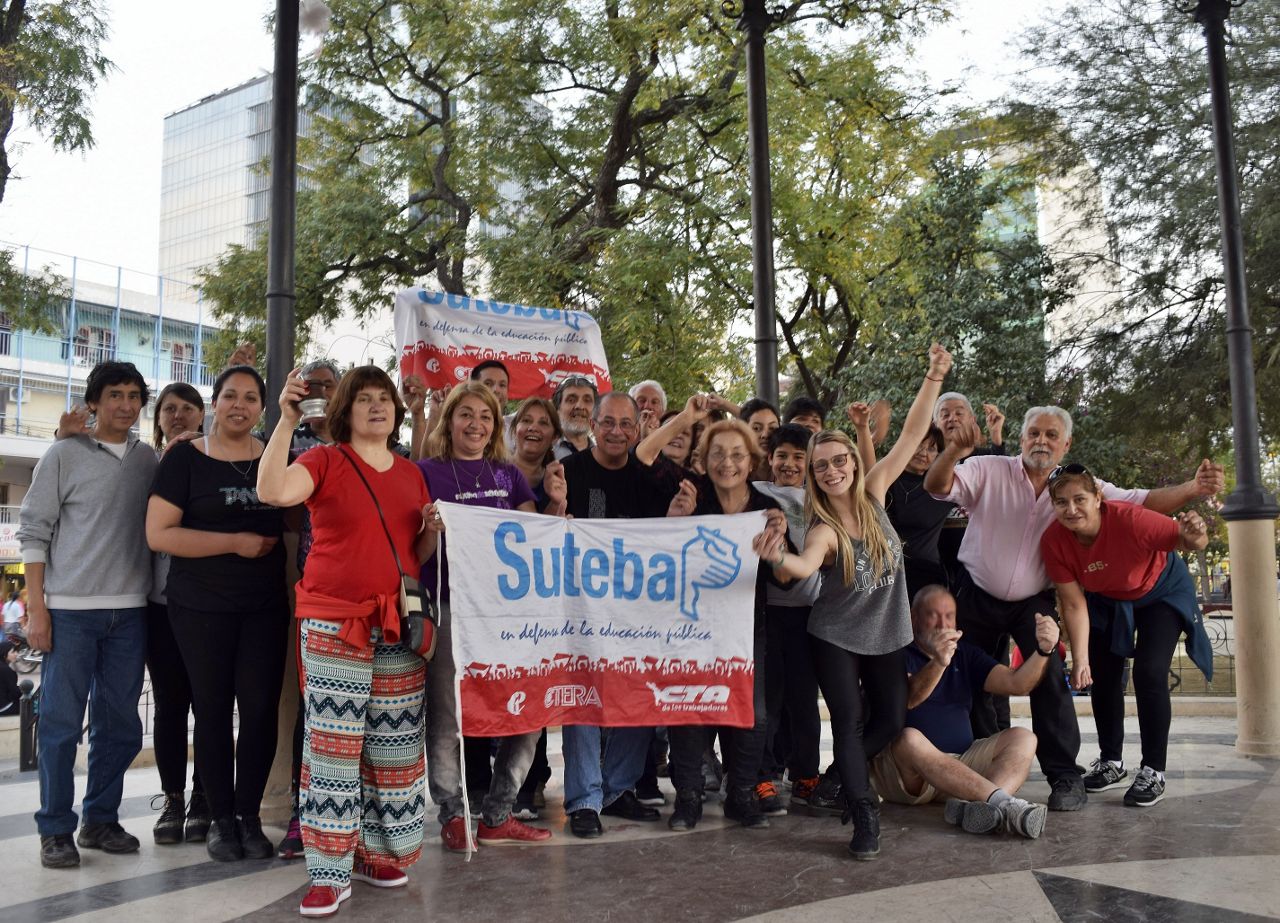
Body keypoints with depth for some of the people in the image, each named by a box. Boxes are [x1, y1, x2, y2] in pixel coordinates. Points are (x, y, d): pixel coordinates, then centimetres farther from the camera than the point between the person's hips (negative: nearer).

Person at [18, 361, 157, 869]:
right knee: (61, 722, 0)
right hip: (70, 609, -4)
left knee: (119, 724, 9)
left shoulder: (148, 459, 10)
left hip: (129, 611, 4)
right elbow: (33, 532, -2)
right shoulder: (64, 455, -1)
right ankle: (55, 830, 11)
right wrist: (36, 609, -7)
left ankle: (100, 819, 22)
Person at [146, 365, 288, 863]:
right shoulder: (185, 458, -2)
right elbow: (158, 534, -9)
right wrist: (235, 542, -13)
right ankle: (221, 819, 18)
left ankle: (250, 816, 15)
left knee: (261, 709, 0)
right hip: (200, 606, -2)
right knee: (213, 710, 5)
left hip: (265, 606, 2)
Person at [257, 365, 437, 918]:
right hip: (334, 622, -5)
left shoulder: (411, 473, 14)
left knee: (393, 747, 8)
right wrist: (287, 419, -23)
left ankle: (375, 854, 23)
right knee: (333, 746, -6)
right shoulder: (326, 461, -1)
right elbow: (273, 492, -21)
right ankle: (329, 873, 3)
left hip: (397, 624, 5)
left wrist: (433, 529, -2)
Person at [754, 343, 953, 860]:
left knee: (891, 721, 9)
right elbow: (805, 566, -43)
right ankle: (864, 816, -1)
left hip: (887, 633, 4)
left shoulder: (874, 493, -9)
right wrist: (780, 559, -66)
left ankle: (846, 778, 33)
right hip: (836, 638, -4)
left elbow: (912, 434, -10)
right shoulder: (822, 529, -21)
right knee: (849, 721, -8)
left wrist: (933, 379, -18)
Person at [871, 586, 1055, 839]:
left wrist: (1043, 649, -15)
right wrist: (937, 664, -41)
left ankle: (973, 806, -43)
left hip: (961, 765, 5)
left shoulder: (965, 655, 18)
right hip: (905, 772, -5)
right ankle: (1003, 802, -45)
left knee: (1022, 738, -13)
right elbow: (907, 699, -22)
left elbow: (1017, 683, 4)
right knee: (910, 739, -36)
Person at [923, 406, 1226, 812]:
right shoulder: (989, 471, -12)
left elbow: (1141, 502, -9)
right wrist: (953, 452, -44)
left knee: (1049, 680, -14)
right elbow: (938, 487, -23)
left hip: (1033, 603, 0)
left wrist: (1192, 488, -26)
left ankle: (1065, 777, -3)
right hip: (975, 596, 0)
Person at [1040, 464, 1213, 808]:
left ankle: (1153, 771, 0)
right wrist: (1080, 659, -24)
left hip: (1161, 591, -4)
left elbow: (1186, 540, -30)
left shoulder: (1129, 519, -40)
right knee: (1102, 676, 5)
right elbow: (1074, 603, -21)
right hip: (1105, 601, 4)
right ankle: (1111, 762, 25)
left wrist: (1193, 537, -54)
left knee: (1149, 675, -15)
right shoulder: (1053, 541, -29)